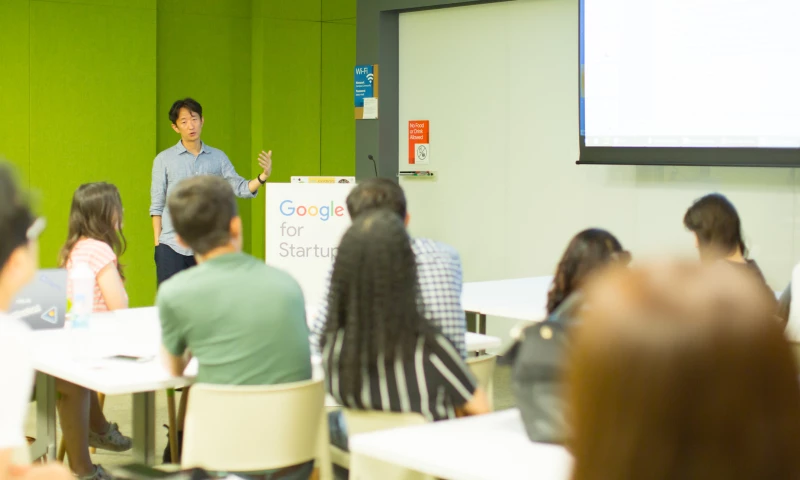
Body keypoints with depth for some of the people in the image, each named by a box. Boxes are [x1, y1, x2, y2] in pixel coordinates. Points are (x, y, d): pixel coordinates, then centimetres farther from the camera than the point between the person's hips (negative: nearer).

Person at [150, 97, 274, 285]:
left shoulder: (218, 157, 5)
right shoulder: (164, 160, 0)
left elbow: (240, 188, -1)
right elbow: (157, 206, 2)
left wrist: (263, 176, -20)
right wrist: (157, 243, -1)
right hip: (171, 246, -2)